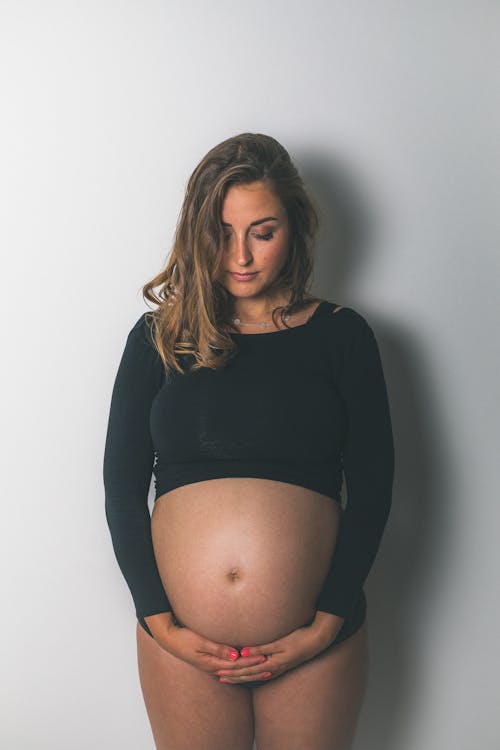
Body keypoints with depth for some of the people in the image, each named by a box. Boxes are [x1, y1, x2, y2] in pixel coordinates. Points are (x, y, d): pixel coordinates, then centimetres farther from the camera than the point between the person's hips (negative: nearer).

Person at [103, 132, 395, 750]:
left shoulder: (340, 335, 2)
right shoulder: (157, 338, 4)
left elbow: (372, 489, 0)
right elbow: (122, 488, 3)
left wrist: (326, 626, -7)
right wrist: (159, 623, -5)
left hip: (316, 647, 0)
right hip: (181, 645, 1)